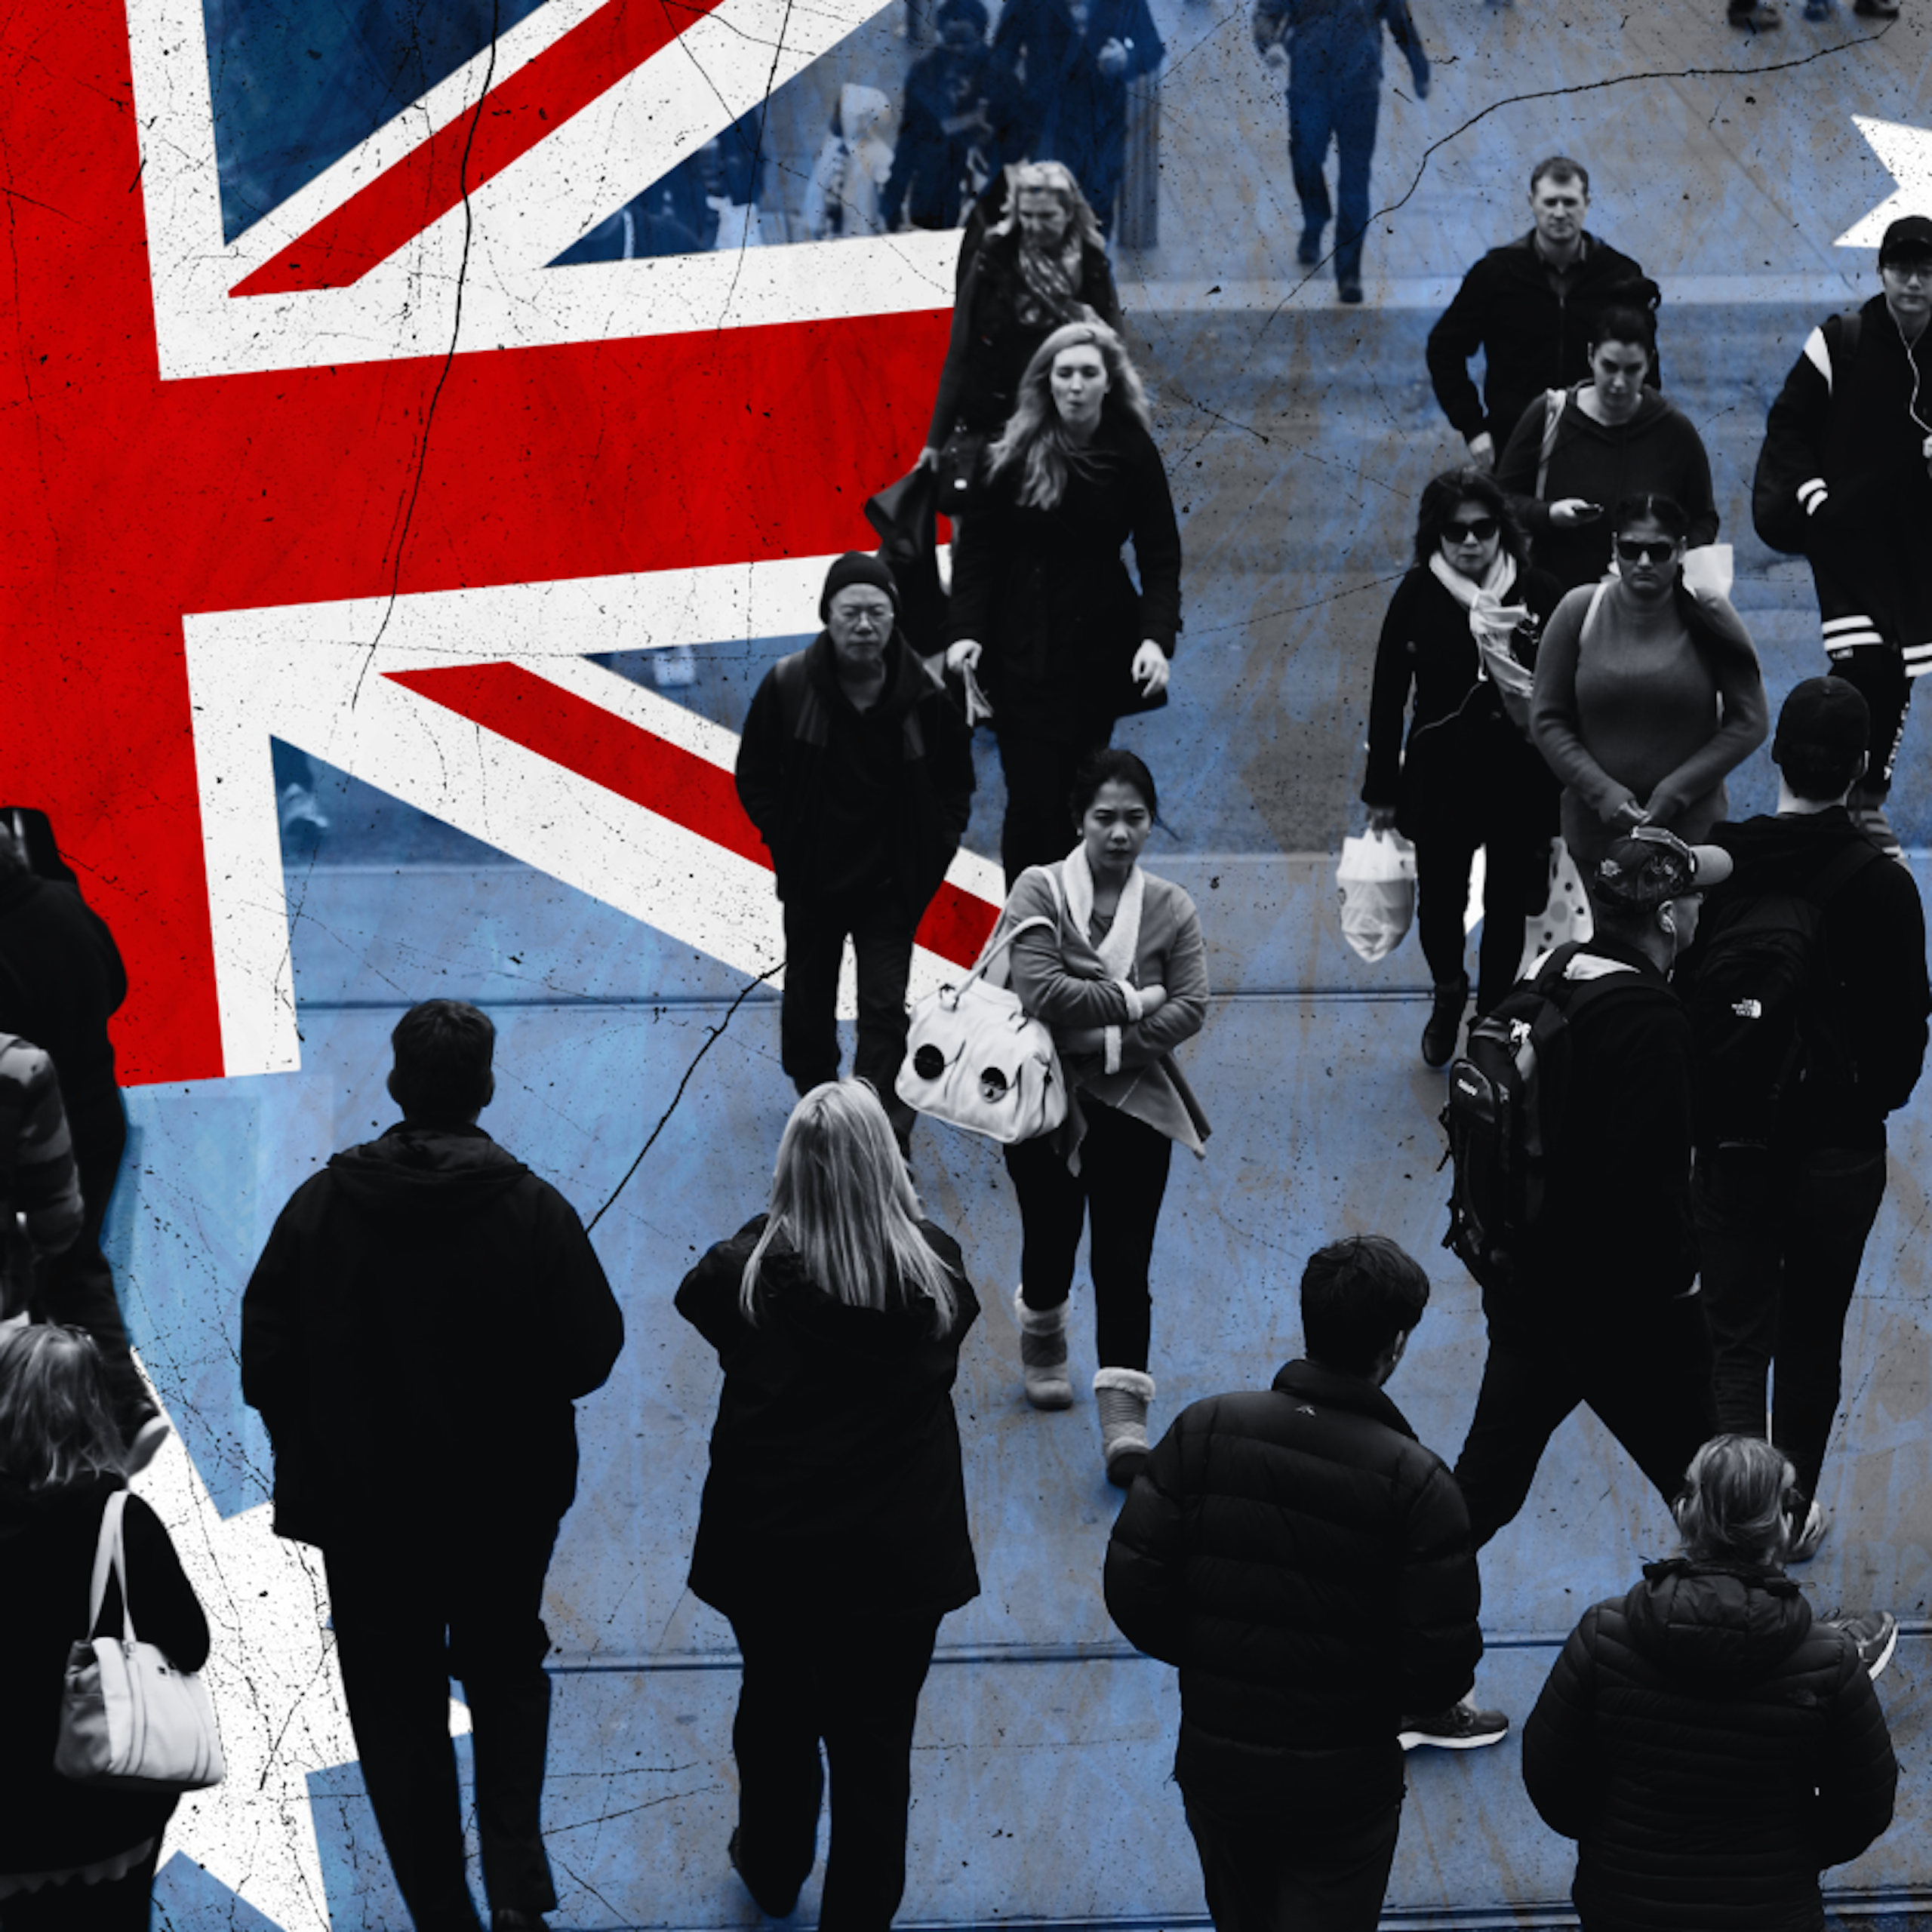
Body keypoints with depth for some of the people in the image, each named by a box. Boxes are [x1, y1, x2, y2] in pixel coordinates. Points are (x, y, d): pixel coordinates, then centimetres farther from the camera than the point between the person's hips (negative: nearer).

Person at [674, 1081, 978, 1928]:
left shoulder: (750, 1271, -19)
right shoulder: (934, 1270, -17)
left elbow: (694, 1295, 4)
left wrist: (771, 1225, 7)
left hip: (767, 1546, 1)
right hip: (897, 1556, -1)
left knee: (774, 1711, 24)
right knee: (875, 1745, 12)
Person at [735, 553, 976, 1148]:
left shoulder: (927, 698, -11)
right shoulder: (787, 686, -12)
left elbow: (955, 787, 4)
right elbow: (754, 776, 1)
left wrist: (929, 860, -4)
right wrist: (786, 844, -6)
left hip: (891, 886, -1)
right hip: (811, 881, 1)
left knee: (885, 1011, -5)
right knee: (808, 1000, 17)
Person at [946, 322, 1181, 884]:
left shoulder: (1132, 453, -4)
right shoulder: (1014, 453, -6)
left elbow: (1160, 556, -3)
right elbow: (977, 547, -2)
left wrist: (1157, 637, -17)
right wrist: (966, 631, -14)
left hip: (1099, 645, 1)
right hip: (1024, 647, -1)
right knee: (1034, 801, -7)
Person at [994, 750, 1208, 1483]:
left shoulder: (1171, 910, 1)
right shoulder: (1039, 892, -7)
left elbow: (1191, 1007, -6)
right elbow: (1041, 993, -20)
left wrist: (1109, 1041, -16)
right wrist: (1132, 999, -15)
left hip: (1132, 1104, 1)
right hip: (1046, 1100, 0)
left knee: (1124, 1259, -7)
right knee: (1051, 1237, 12)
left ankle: (1124, 1419, -11)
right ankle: (1042, 1340, 46)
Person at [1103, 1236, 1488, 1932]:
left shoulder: (1205, 1430, -11)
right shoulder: (1414, 1482, -19)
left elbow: (1132, 1589, -11)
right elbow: (1441, 1668, -18)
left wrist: (1209, 1658, 8)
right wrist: (1377, 1689, 4)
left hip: (1214, 1763, 3)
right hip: (1342, 1786, -3)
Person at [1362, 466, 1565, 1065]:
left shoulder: (1539, 595, -8)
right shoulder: (1417, 597, -6)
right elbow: (1387, 696, 0)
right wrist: (1382, 790, 2)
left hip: (1520, 775, 0)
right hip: (1440, 774, 0)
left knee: (1507, 908, 10)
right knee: (1439, 900, 3)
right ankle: (1449, 993, 35)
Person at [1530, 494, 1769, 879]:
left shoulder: (1709, 616, -3)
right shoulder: (1579, 611, -1)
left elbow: (1749, 722, -1)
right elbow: (1546, 720, 3)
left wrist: (1677, 790, -9)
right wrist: (1600, 789, -10)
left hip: (1691, 827, -2)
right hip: (1597, 826, 2)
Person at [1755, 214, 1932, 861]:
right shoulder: (1839, 343, -6)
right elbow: (1787, 424, -1)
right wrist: (1811, 492, -10)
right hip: (1843, 529, -3)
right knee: (1863, 660, -15)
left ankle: (1869, 802, 19)